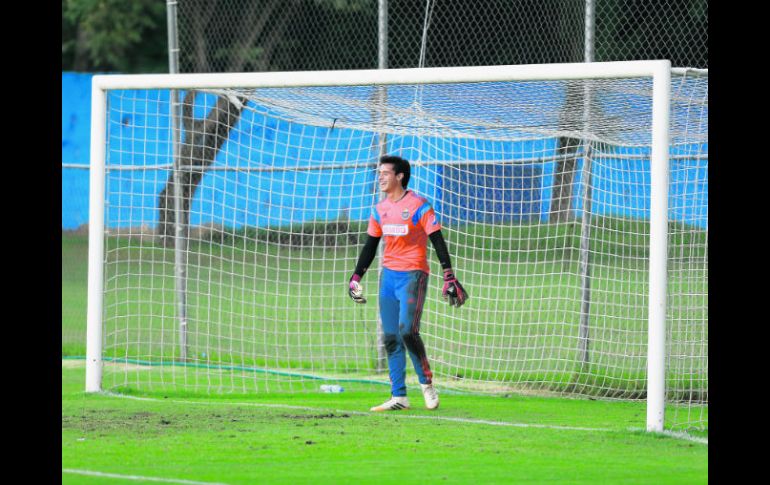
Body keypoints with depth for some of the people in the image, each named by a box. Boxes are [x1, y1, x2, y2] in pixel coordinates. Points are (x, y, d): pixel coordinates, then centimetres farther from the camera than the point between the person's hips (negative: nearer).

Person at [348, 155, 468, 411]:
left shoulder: (418, 205, -8)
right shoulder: (380, 210, 11)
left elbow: (438, 242, -11)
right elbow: (370, 247, 19)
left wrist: (449, 277, -17)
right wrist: (355, 277, 15)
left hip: (413, 274, -7)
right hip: (388, 275, 7)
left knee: (407, 330, -20)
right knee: (390, 337, 3)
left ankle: (426, 382, -2)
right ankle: (398, 397, 7)